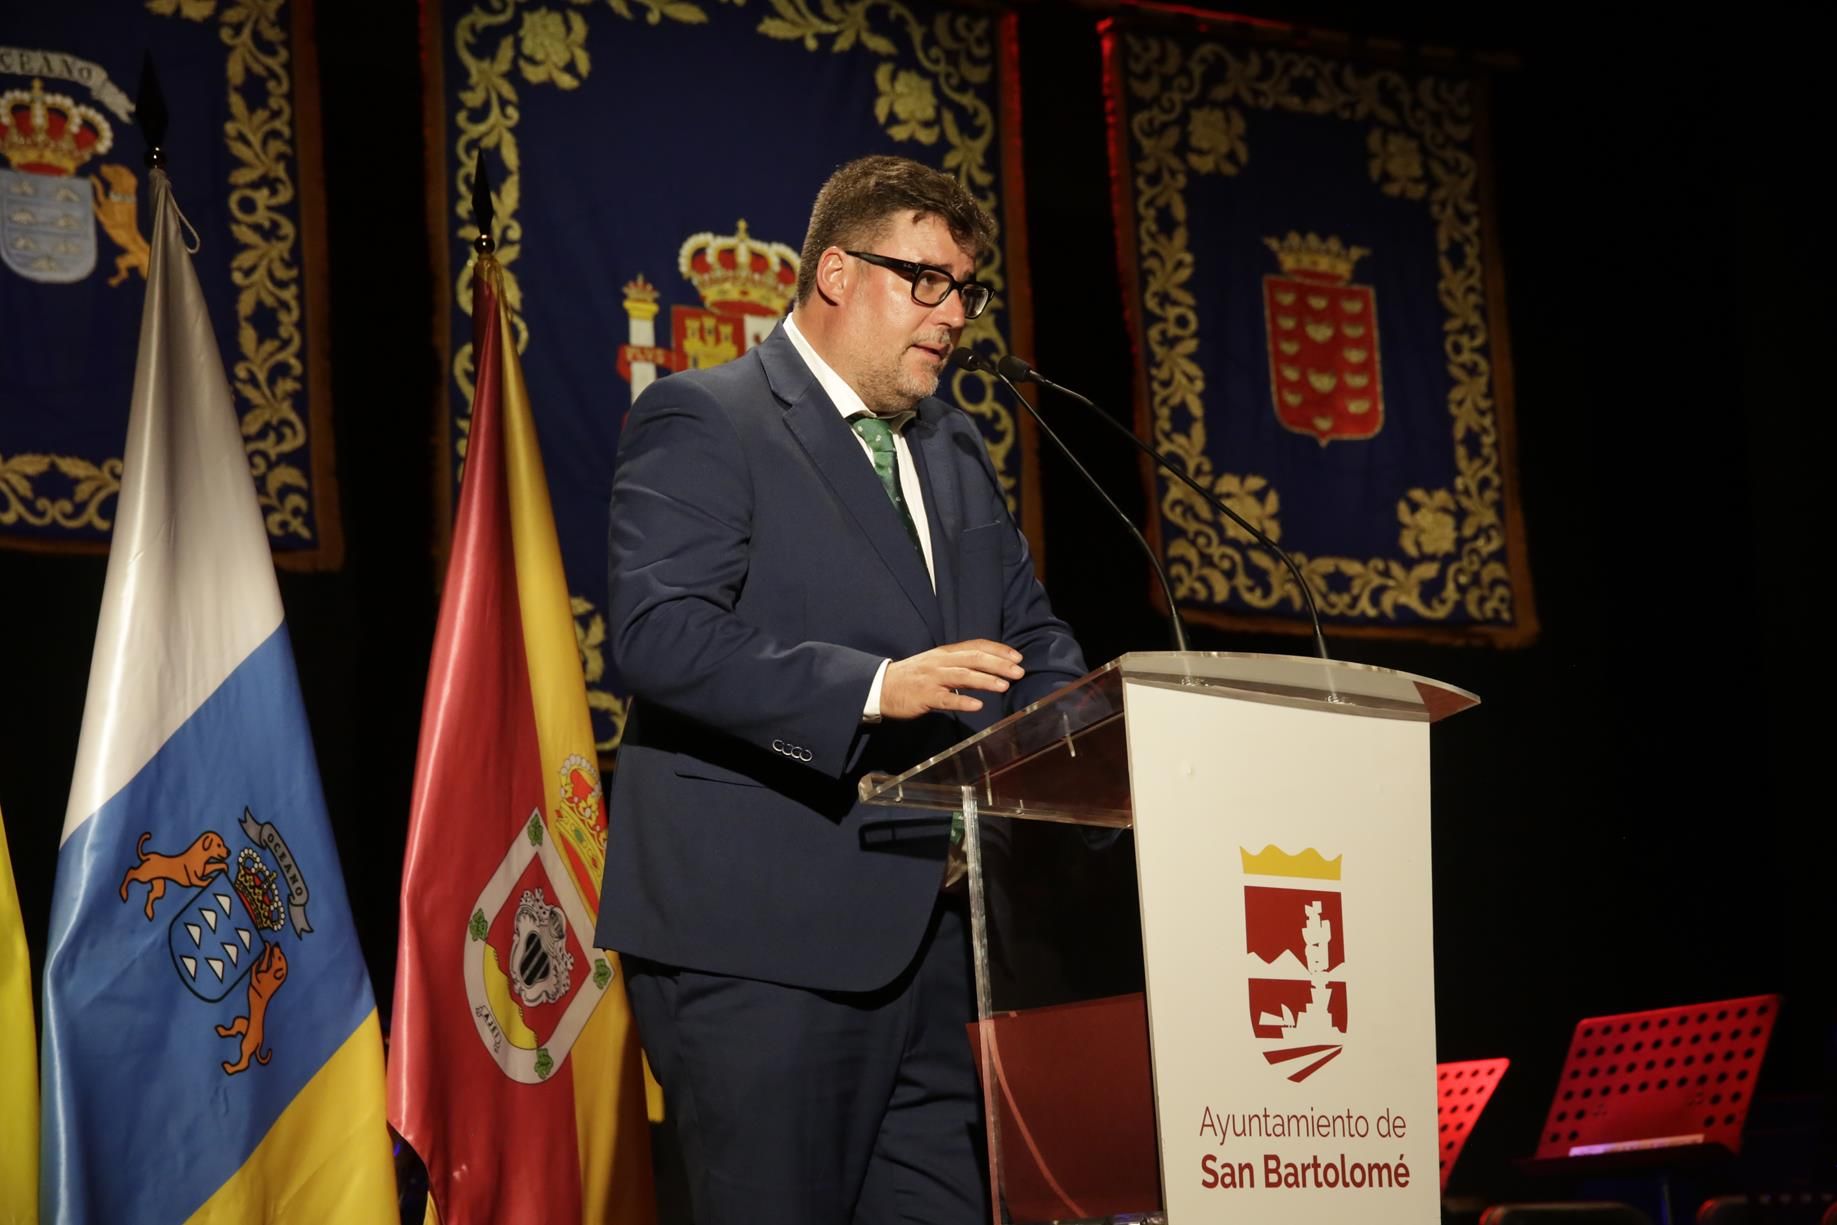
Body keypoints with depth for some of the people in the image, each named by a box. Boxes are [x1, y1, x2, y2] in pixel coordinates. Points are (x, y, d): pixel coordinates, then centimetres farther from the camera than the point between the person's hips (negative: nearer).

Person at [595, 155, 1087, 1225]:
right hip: (764, 939, -7)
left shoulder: (957, 449, 21)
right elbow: (661, 633, -17)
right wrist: (874, 689, -26)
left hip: (936, 931, 7)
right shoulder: (702, 421, -4)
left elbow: (1028, 635, 25)